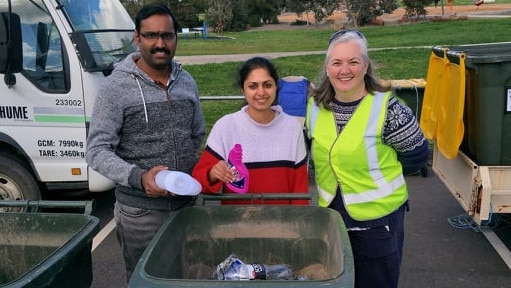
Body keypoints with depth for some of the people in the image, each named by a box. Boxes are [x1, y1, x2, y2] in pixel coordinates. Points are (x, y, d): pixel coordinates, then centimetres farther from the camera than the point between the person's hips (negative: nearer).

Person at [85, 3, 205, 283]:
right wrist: (138, 178, -28)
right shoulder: (117, 86, -12)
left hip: (187, 204, 5)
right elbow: (97, 151, -15)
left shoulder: (187, 82, 4)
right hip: (140, 211, -4)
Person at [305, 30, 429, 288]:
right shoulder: (315, 106, -3)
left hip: (377, 217, -4)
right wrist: (331, 176, 7)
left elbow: (416, 155, -8)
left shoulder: (386, 107, -19)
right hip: (331, 213, 5)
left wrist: (380, 177, 1)